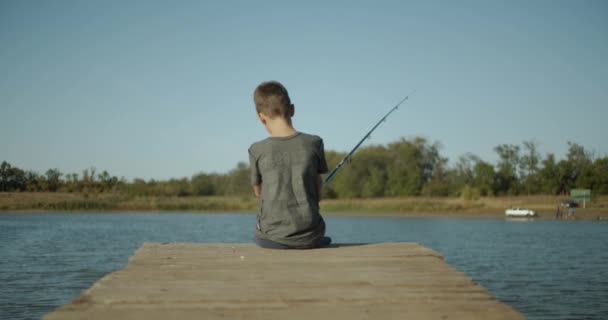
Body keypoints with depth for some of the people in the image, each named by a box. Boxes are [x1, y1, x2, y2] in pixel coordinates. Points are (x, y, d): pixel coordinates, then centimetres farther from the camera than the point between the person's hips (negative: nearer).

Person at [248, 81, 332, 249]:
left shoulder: (257, 150, -8)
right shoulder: (314, 143, -5)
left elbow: (258, 191, 7)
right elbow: (318, 188, 6)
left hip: (271, 238, -1)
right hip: (309, 237, 1)